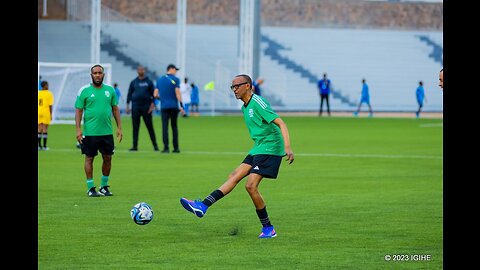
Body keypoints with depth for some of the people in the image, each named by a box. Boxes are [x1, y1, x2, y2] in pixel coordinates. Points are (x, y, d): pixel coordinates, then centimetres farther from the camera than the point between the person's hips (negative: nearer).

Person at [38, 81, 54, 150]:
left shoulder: (38, 93, 4)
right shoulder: (49, 94, -6)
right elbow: (50, 105, -9)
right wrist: (51, 114, -2)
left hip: (39, 112, 3)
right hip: (46, 112, -3)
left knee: (39, 128, 8)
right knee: (45, 128, 0)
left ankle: (39, 145, 7)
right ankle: (44, 146, 0)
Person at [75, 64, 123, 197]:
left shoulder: (110, 90, 8)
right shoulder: (84, 90, -3)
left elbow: (115, 109, 13)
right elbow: (78, 110, -2)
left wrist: (119, 127, 8)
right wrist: (78, 129, -10)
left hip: (107, 132, 3)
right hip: (90, 132, -3)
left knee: (108, 158, 6)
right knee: (89, 158, 2)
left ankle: (104, 186, 21)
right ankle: (91, 188, 10)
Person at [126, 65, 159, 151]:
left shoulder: (149, 82, 5)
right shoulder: (133, 82, 10)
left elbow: (153, 94, 4)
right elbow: (129, 94, 12)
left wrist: (152, 105, -7)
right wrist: (127, 106, 5)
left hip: (146, 107, -2)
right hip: (135, 107, 2)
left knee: (150, 126, -2)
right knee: (135, 127, 1)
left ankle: (155, 145, 3)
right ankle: (135, 146, 4)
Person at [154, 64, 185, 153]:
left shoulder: (159, 80, 9)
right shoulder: (175, 79, -3)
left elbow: (155, 95, 6)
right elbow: (177, 93, -11)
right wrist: (181, 105, -10)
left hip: (164, 106, 2)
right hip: (174, 106, -2)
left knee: (165, 127, -1)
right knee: (174, 126, 8)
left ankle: (166, 148, -8)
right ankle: (176, 148, 9)